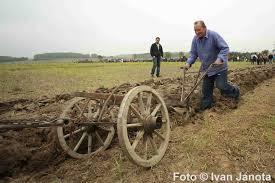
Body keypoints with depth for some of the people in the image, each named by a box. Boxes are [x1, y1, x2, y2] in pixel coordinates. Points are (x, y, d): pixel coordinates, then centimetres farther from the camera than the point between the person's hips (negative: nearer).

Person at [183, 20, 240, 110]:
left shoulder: (214, 35, -18)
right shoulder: (195, 39, -3)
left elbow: (225, 48, -18)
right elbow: (193, 53, 1)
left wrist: (220, 59, -34)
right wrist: (188, 63, -17)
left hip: (219, 67, -5)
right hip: (206, 69, 5)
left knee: (221, 85, -11)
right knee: (206, 89, 7)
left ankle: (235, 91, 22)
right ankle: (205, 108, 18)